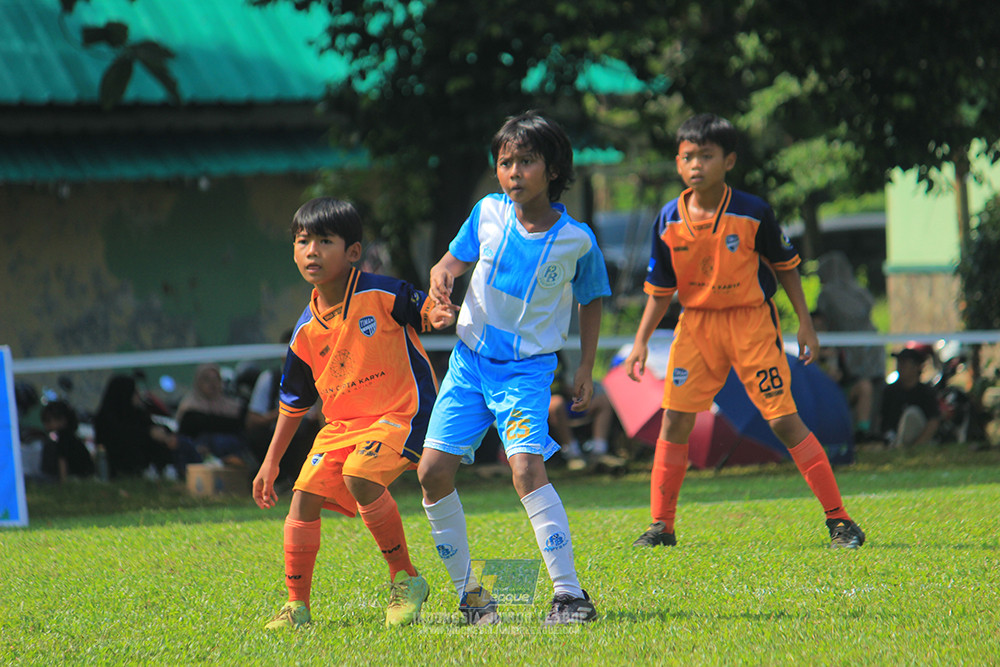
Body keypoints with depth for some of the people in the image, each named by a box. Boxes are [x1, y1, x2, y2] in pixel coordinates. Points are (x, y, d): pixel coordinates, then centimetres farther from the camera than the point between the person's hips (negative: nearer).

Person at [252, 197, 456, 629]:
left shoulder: (381, 295, -11)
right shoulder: (307, 330, 5)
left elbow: (425, 311, 1)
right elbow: (294, 400, 16)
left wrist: (435, 315, -25)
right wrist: (271, 461, 17)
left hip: (401, 413, -6)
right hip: (342, 424, 6)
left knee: (359, 474, -30)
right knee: (304, 493, -8)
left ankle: (405, 579, -14)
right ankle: (297, 606, 4)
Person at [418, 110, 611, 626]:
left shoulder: (576, 239, -9)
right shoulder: (488, 214, -4)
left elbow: (592, 300, 7)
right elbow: (457, 257, 11)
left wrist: (586, 369, 3)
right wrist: (443, 272, -13)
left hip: (528, 368, -4)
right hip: (470, 358, 4)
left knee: (526, 467, -24)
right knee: (432, 472, -2)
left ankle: (569, 593, -22)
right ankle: (467, 592, 14)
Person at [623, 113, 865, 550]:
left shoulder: (754, 214, -12)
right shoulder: (669, 221, -4)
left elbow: (785, 267, 1)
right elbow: (660, 288, 7)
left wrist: (805, 325, -1)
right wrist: (641, 341, 0)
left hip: (752, 320, -3)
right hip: (696, 322, 3)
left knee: (784, 419, -8)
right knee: (675, 418, -2)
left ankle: (839, 520, -3)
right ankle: (661, 526, 9)